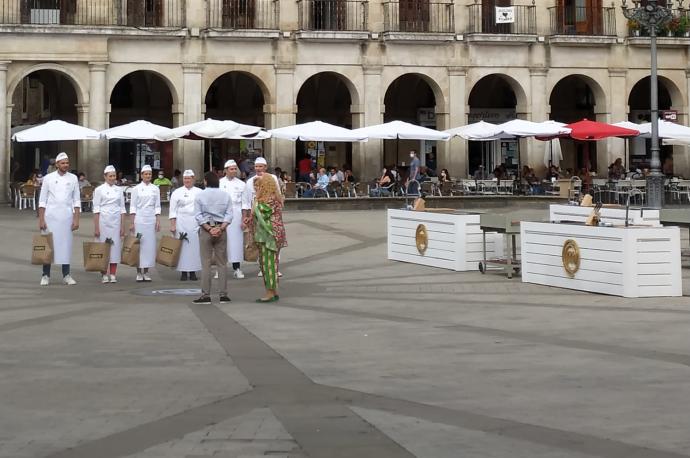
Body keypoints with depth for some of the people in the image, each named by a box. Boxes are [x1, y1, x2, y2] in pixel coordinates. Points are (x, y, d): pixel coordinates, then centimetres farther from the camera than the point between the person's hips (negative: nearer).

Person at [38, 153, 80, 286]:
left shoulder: (73, 179, 5)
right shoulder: (48, 178, 0)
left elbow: (76, 200, 5)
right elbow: (42, 200, 0)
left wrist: (76, 219, -2)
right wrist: (41, 220, -6)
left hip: (67, 216, 2)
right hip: (51, 216, -2)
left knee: (66, 245, 5)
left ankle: (66, 275, 12)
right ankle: (46, 275, 6)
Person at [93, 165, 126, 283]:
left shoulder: (119, 190, 9)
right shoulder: (99, 190, -1)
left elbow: (122, 209, 10)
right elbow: (96, 209, -3)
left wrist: (123, 226, 4)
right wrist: (96, 227, -9)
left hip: (116, 221, 3)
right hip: (103, 220, -3)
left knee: (115, 247, 1)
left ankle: (113, 275, 6)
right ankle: (104, 275, 5)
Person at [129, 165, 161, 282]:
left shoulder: (155, 189, 7)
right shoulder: (137, 188, 1)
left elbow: (157, 206, 8)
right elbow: (133, 206, 0)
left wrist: (158, 221, 0)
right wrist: (132, 223, -5)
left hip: (151, 219, 2)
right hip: (139, 219, -2)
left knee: (150, 245, 1)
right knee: (138, 245, -3)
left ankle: (146, 272, 8)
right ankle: (139, 273, 4)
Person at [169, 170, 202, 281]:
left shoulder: (199, 192, 8)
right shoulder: (177, 192, 4)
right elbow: (173, 210, 2)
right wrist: (172, 225, -5)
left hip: (196, 222, 1)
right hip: (181, 222, -1)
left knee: (195, 246, -1)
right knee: (182, 246, -2)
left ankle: (193, 271, 7)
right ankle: (183, 272, 4)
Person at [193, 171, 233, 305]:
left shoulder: (200, 195, -2)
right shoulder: (225, 195, 5)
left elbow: (198, 216, -8)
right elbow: (229, 215, -2)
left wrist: (209, 229, -10)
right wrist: (220, 229, -8)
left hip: (205, 230, -2)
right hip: (221, 230, 2)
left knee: (206, 263, 0)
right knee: (222, 263, 6)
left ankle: (206, 295, -3)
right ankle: (223, 294, 4)